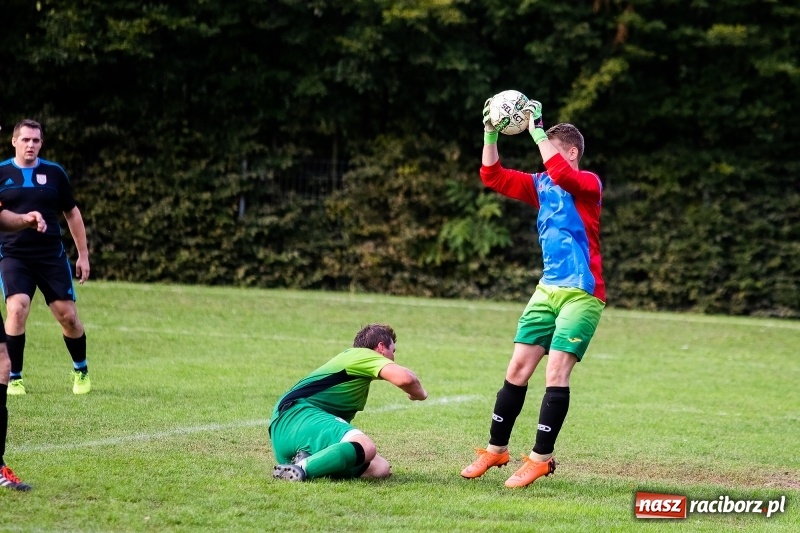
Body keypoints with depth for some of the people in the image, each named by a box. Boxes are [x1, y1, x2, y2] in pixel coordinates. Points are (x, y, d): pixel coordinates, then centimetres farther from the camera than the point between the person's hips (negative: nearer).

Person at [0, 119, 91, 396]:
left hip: (52, 256, 2)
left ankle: (81, 371, 26)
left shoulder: (54, 173, 5)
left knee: (68, 316, 0)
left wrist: (83, 254, 12)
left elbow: (72, 213, 14)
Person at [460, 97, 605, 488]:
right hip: (548, 289, 7)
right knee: (517, 368, 6)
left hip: (582, 294, -7)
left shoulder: (589, 184, -8)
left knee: (556, 373, -12)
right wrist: (490, 134, -2)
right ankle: (497, 449, 15)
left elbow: (560, 173, -29)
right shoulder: (541, 185, 11)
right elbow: (493, 177, 11)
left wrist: (536, 129, -25)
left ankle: (541, 458, -5)